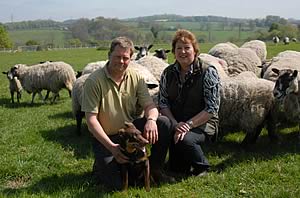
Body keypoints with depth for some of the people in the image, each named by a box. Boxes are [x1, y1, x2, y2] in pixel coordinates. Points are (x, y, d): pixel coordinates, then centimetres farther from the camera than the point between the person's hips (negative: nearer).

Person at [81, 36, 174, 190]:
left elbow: (150, 105, -4)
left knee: (164, 123, -18)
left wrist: (151, 120, -30)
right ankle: (101, 165, 18)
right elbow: (91, 119, -18)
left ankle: (155, 169, 0)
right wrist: (111, 147, -26)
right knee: (116, 184, -18)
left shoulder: (136, 78, -2)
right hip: (106, 137, -4)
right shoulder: (94, 81, -16)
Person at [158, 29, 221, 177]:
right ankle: (177, 166, 3)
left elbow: (212, 109, -13)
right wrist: (175, 123, -16)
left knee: (184, 139, -33)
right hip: (175, 123, 4)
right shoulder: (168, 73, 5)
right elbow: (163, 103, 2)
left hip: (203, 124, -4)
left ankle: (201, 167, 0)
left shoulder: (208, 73, -9)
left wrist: (188, 124, -21)